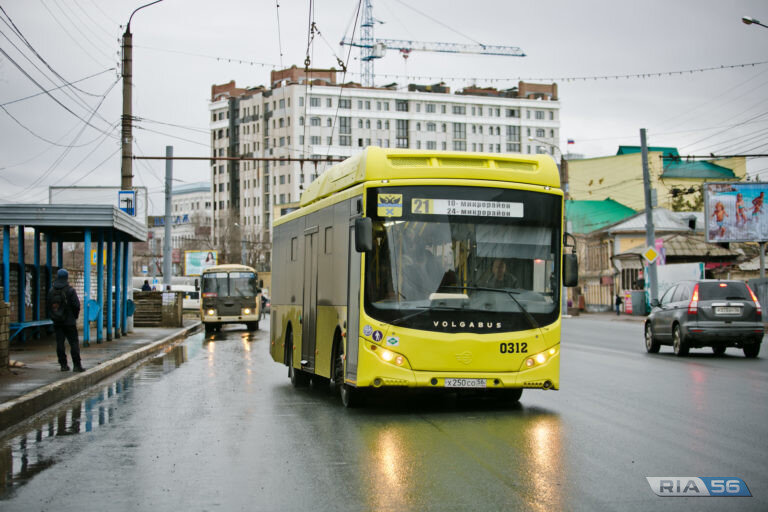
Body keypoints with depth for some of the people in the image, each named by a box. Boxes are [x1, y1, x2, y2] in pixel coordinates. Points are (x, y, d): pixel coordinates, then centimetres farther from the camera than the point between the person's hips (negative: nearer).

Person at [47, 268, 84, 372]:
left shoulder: (51, 290, 3)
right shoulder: (70, 290, -11)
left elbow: (48, 305, 7)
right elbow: (76, 305, -11)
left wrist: (52, 316, 16)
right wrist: (75, 316, 5)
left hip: (57, 322, 4)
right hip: (69, 322, -4)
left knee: (60, 343, 7)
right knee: (74, 343, -1)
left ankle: (63, 365, 8)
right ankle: (76, 365, -4)